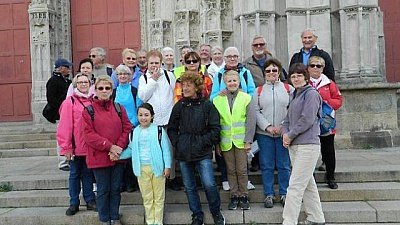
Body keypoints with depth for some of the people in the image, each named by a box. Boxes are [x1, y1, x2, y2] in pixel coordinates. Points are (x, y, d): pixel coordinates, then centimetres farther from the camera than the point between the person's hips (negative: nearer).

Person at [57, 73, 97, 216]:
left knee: (88, 174, 13)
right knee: (74, 175, 9)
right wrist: (67, 147, -11)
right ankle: (74, 203, 19)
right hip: (75, 147, -3)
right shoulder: (69, 102, -6)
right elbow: (65, 126, -9)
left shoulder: (93, 101, 7)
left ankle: (90, 200, 23)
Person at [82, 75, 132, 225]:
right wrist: (109, 146, -16)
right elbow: (88, 134, -10)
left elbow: (127, 129, 2)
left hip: (118, 156, 3)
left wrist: (119, 147, -12)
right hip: (99, 157, -2)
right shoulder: (89, 110, -2)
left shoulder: (119, 108, 7)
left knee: (115, 189, 12)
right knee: (103, 190, 8)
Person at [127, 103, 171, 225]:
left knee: (158, 197, 7)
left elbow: (165, 149, -4)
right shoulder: (134, 132, 7)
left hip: (157, 167, -3)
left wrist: (167, 166, -8)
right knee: (147, 198, 11)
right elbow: (131, 149, 11)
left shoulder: (159, 130, -3)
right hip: (141, 168, 3)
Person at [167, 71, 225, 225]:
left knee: (209, 185, -10)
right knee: (189, 187, 11)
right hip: (183, 154, 4)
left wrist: (204, 142, -9)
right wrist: (177, 143, 0)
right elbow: (171, 129, 13)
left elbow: (215, 129, -1)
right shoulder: (179, 106, 7)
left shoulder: (207, 106, -2)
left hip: (203, 153, -3)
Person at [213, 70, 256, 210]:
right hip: (226, 142, 2)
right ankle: (234, 196, 20)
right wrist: (217, 143, 1)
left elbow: (251, 120, -2)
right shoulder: (217, 100, 5)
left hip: (241, 140, -1)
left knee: (242, 170, 3)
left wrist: (248, 141, -8)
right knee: (231, 170, 8)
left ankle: (243, 196, 17)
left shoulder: (246, 98, 0)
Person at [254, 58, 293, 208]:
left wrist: (283, 126, -11)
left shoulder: (288, 89, 5)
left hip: (284, 133, 0)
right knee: (266, 166, 6)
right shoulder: (258, 91, 7)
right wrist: (267, 127, -11)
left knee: (284, 165, 6)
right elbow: (255, 112, 0)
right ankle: (268, 195, 18)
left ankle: (284, 194, 20)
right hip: (264, 134, 1)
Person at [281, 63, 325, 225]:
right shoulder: (295, 96, 19)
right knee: (308, 184, 15)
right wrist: (285, 133, -2)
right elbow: (287, 119, 17)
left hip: (307, 145, -9)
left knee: (295, 186, -10)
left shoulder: (311, 93, -7)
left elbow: (307, 119, -16)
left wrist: (290, 135, -10)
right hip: (294, 145, 9)